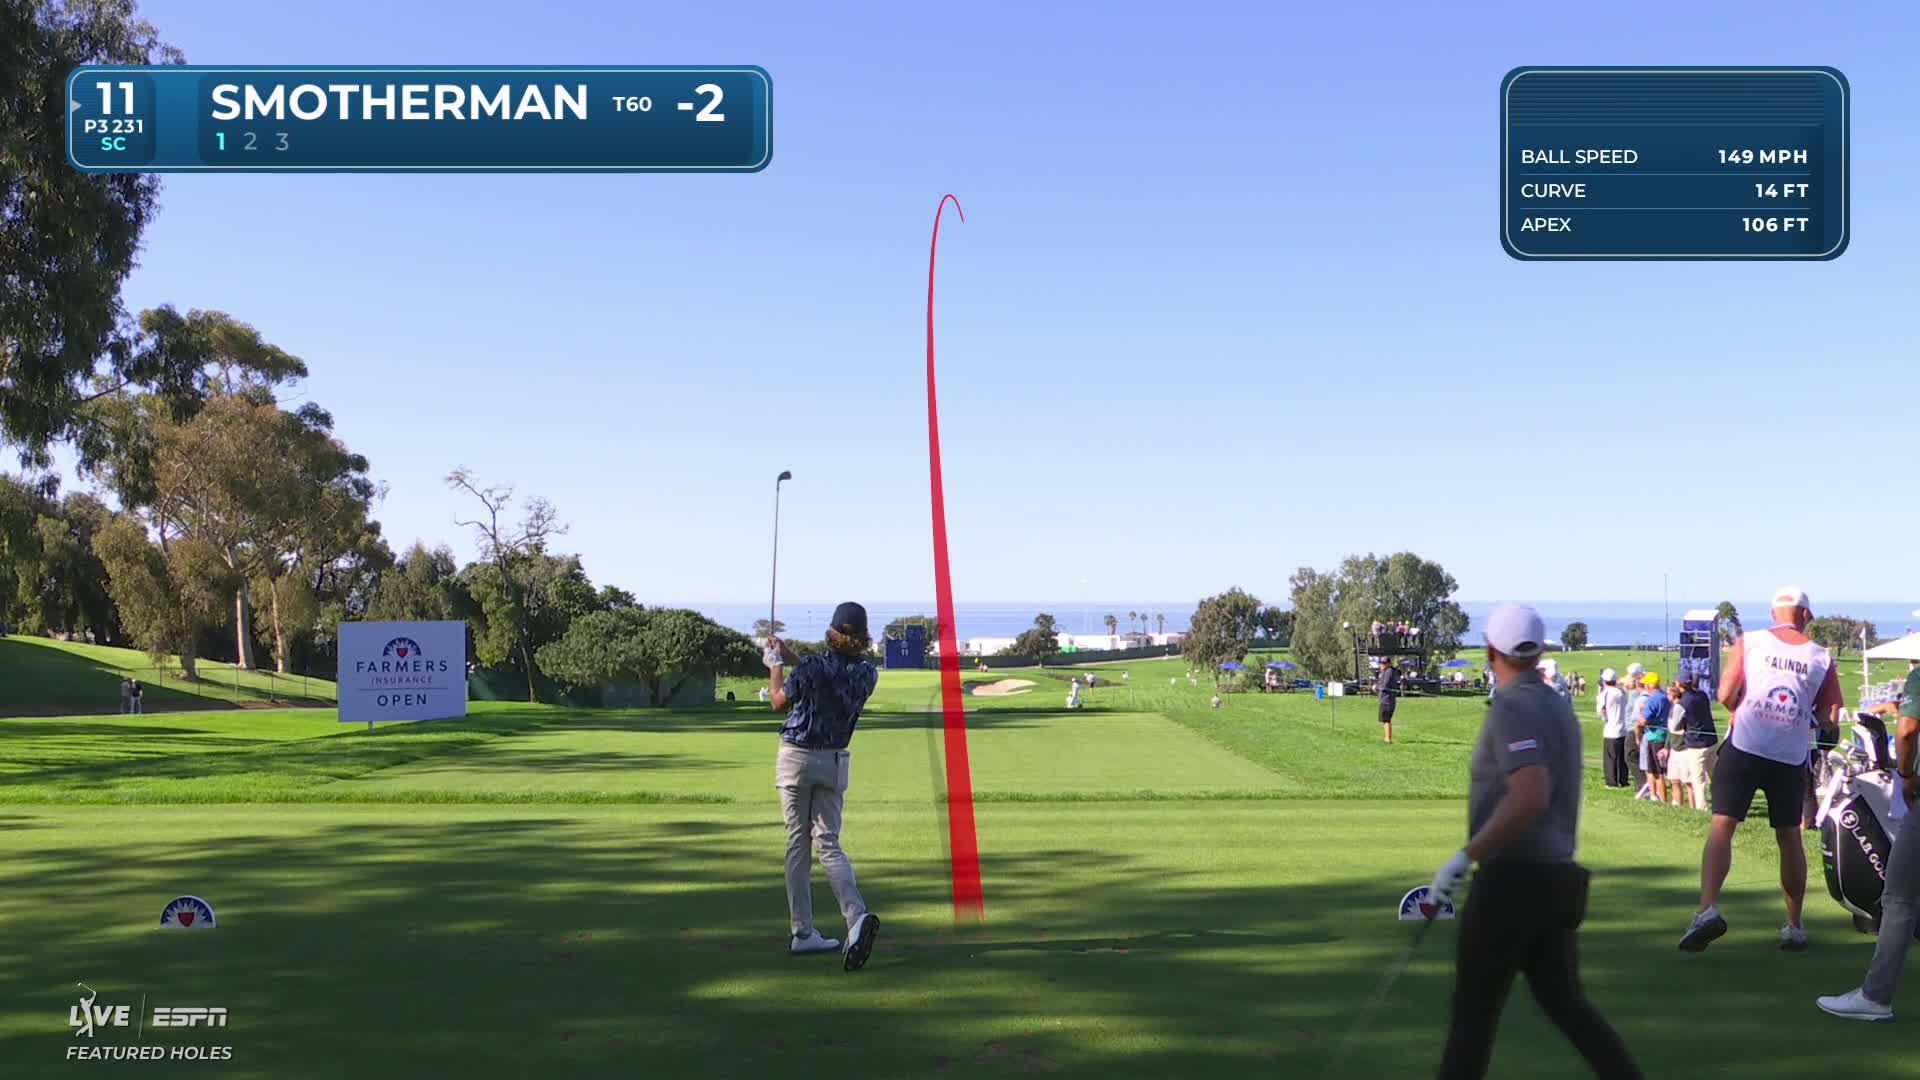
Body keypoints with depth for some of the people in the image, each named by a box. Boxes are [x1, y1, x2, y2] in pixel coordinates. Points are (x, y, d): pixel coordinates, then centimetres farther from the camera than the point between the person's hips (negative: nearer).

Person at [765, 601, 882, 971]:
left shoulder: (812, 668, -16)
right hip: (835, 762, 3)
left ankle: (802, 933, 8)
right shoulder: (868, 675, -3)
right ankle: (857, 916, -21)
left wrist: (775, 665, 17)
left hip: (797, 759, -3)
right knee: (828, 843, 3)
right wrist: (793, 659, 22)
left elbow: (778, 702, 1)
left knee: (797, 844, 6)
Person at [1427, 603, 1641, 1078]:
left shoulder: (1513, 707, -16)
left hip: (1513, 878, -9)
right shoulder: (1559, 706, 13)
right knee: (1564, 1001, 13)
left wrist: (1465, 856, -24)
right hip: (1556, 876, 9)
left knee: (1474, 1008, 1)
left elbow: (1531, 797, -28)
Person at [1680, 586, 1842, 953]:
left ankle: (1708, 908, -25)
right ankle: (1794, 926, 22)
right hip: (1792, 756, 2)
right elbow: (1829, 720, 4)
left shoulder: (1748, 641, 0)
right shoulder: (1821, 657, 6)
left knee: (1721, 827, -5)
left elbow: (1726, 695, -9)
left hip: (1743, 747, -2)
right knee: (1789, 837, 14)